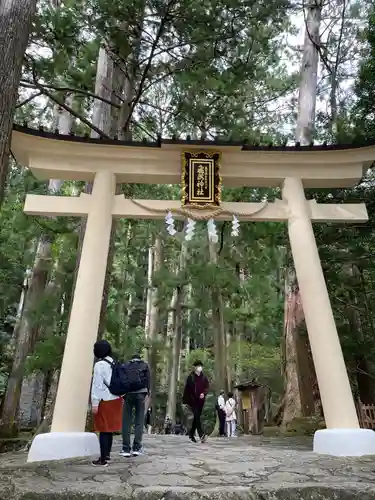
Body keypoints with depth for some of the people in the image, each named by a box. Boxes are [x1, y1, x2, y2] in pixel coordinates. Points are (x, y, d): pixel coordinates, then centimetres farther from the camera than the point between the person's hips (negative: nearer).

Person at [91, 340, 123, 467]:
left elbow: (97, 385, -14)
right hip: (115, 399, 7)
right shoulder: (114, 363, 8)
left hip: (105, 401, -7)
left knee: (104, 430, 0)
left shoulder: (99, 365, -13)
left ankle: (103, 459, 5)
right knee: (109, 429, 16)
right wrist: (121, 397, 15)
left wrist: (95, 403, -12)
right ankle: (107, 455, 28)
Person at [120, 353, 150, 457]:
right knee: (139, 421, 4)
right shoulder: (144, 365, 15)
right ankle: (137, 447, -1)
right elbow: (148, 380, 1)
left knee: (126, 421, 5)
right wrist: (147, 394, -4)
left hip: (128, 394, 1)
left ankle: (126, 448, 3)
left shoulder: (125, 366, 18)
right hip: (140, 394, -1)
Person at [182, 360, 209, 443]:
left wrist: (203, 393, -16)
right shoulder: (190, 377, -3)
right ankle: (201, 435, -23)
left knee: (196, 417, 11)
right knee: (197, 416, -17)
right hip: (192, 400, -4)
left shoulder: (204, 377, 6)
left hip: (201, 400, 4)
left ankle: (191, 434, 25)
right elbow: (186, 389, -1)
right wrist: (185, 401, -1)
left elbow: (207, 387, 5)